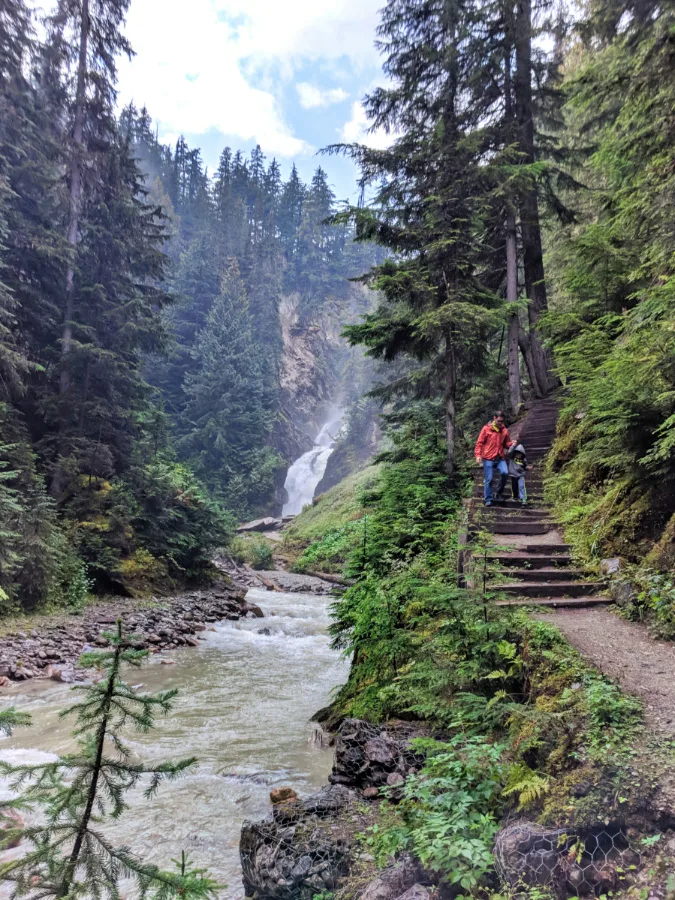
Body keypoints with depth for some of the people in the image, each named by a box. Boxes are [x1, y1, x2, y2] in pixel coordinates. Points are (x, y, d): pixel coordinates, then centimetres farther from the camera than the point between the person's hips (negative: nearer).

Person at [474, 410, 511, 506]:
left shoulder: (504, 430, 8)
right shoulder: (486, 429, -3)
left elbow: (506, 443, 18)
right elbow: (479, 443, -2)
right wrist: (478, 455, -13)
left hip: (500, 458, 3)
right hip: (488, 459, -3)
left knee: (505, 473, -19)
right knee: (489, 479, -2)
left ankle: (499, 493, 3)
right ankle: (487, 500, 11)